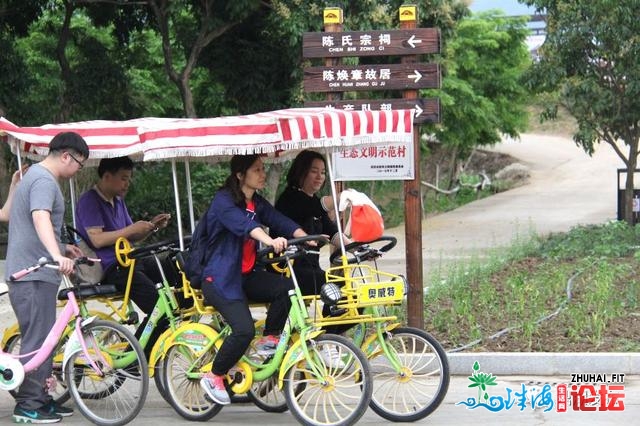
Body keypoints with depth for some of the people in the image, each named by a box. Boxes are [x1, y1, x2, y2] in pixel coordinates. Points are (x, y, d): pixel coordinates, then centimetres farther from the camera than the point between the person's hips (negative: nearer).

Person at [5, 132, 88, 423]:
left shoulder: (36, 175, 20)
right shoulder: (45, 181, -14)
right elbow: (40, 218, -33)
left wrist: (62, 247, 37)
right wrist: (57, 255, -46)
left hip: (33, 272, 11)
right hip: (34, 275, -11)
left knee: (42, 339, 15)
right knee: (37, 340, -7)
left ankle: (40, 399, 21)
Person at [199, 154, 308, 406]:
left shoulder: (257, 203, 10)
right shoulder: (223, 201, -14)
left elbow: (279, 220, -5)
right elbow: (242, 223, -34)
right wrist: (270, 241, -53)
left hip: (246, 276, 7)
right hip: (221, 278, -7)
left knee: (287, 287, -20)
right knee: (245, 330, -25)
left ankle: (269, 340, 0)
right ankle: (214, 378, -3)